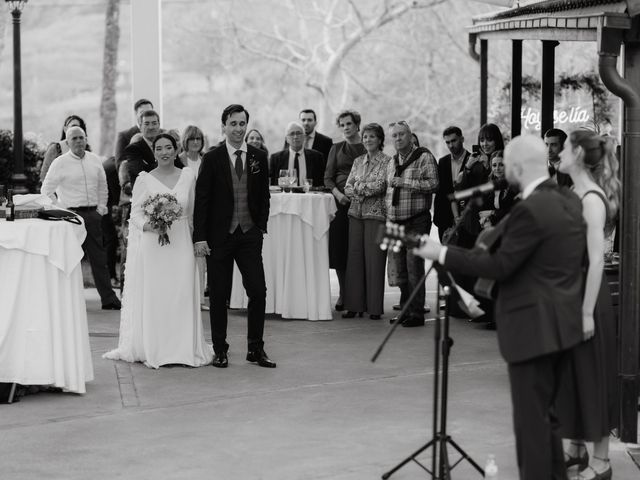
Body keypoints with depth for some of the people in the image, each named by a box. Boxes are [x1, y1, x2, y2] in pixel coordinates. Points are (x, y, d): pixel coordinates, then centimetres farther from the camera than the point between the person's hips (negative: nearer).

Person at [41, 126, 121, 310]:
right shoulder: (60, 163, -5)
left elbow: (102, 186, 20)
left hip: (93, 214, 4)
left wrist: (101, 207, 11)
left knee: (99, 258, 5)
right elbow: (46, 191, -2)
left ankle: (108, 299, 7)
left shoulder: (95, 160, 8)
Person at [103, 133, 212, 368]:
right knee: (152, 296, 0)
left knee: (181, 295, 2)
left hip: (180, 245, 2)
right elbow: (135, 214, 0)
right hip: (152, 246, -2)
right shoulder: (144, 179, 0)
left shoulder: (188, 176, 7)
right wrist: (147, 225, -20)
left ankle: (183, 349, 10)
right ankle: (153, 351, 7)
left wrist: (197, 240, 11)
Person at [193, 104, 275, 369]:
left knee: (258, 291, -1)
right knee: (219, 295, 5)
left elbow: (264, 196, 12)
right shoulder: (212, 158, -3)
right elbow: (201, 199, -5)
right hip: (219, 235, -2)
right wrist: (199, 237, -10)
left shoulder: (259, 157, 5)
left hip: (250, 235, 2)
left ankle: (256, 348, 11)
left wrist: (261, 226, 4)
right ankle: (220, 350, 16)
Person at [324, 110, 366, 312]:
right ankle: (343, 293, 9)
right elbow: (328, 177, 10)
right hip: (341, 202, 2)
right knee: (340, 248, -1)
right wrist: (337, 193, -8)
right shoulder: (336, 149, 14)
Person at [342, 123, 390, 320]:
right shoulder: (358, 161, 15)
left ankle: (375, 307, 0)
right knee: (354, 258, 3)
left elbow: (380, 186, -13)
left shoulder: (387, 161, -2)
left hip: (376, 214, -5)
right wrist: (362, 192, -9)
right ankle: (355, 305, 9)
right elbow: (347, 188, 10)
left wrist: (358, 186, -4)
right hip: (356, 213, 5)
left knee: (374, 259, -5)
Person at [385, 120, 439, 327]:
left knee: (414, 267, -9)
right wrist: (388, 217, 15)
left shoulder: (424, 157, -4)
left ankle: (417, 313, -5)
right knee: (399, 269, 8)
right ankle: (406, 310, 18)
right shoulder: (392, 162, 18)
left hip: (417, 221, -7)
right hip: (395, 222, 7)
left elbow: (433, 184, -15)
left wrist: (405, 182, -15)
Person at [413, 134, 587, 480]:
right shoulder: (570, 201, 8)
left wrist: (442, 254, -12)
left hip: (535, 327, -9)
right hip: (561, 324, 9)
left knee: (531, 418, -2)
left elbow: (500, 266, -19)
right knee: (544, 413, 19)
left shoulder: (530, 209, -20)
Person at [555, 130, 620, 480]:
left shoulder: (592, 198, -18)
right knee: (569, 376, 15)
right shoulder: (574, 194, 9)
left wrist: (587, 313, -23)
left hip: (586, 293, -9)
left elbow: (596, 260, -22)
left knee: (590, 375, 0)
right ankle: (576, 448, 28)